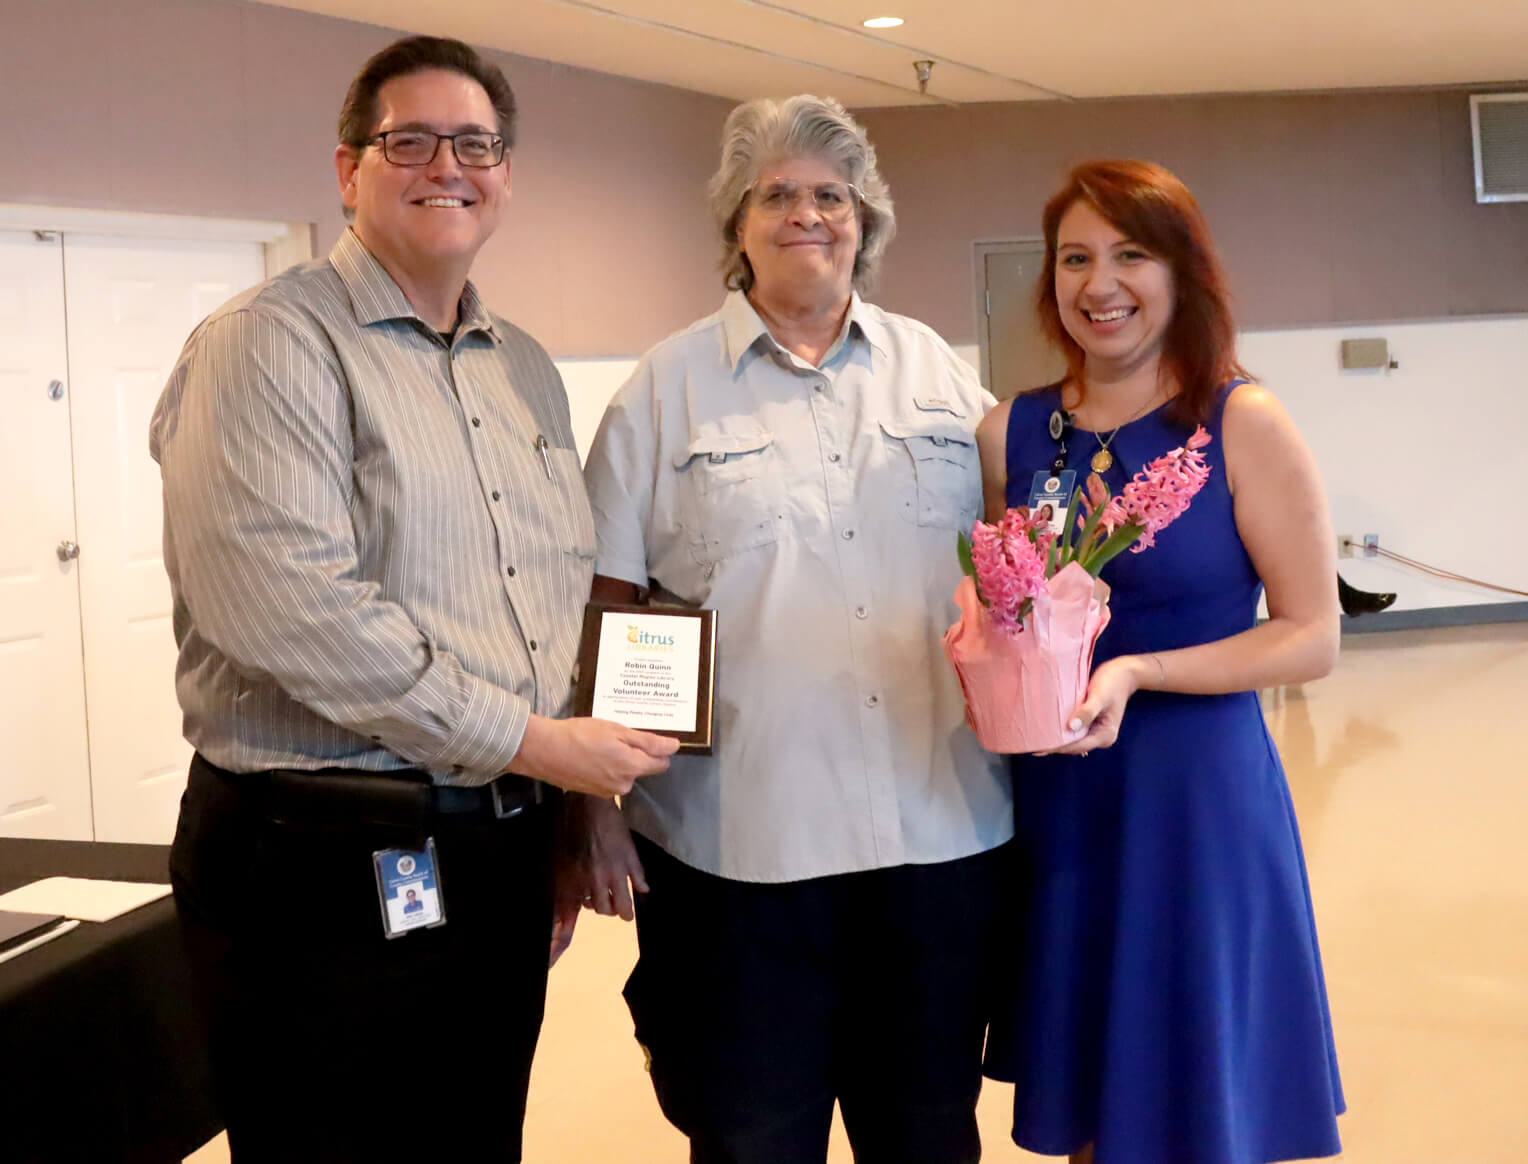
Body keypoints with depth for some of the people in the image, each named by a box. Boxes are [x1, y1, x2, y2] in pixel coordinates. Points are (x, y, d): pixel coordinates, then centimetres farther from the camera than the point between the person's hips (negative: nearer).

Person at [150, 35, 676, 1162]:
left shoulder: (527, 370, 15)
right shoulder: (272, 344, -9)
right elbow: (283, 602, -22)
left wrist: (578, 818, 15)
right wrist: (527, 740, -16)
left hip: (503, 851, 7)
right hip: (327, 861, -7)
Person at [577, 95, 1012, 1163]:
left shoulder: (938, 373, 10)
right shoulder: (668, 388, 3)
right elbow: (606, 609, 0)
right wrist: (600, 803, -5)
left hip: (944, 826, 3)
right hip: (739, 837, -2)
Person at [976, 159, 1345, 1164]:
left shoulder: (1243, 424, -7)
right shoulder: (1012, 431, 3)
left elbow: (1313, 636, -9)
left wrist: (1135, 674, -21)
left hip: (1199, 794, -3)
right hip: (1054, 803, 4)